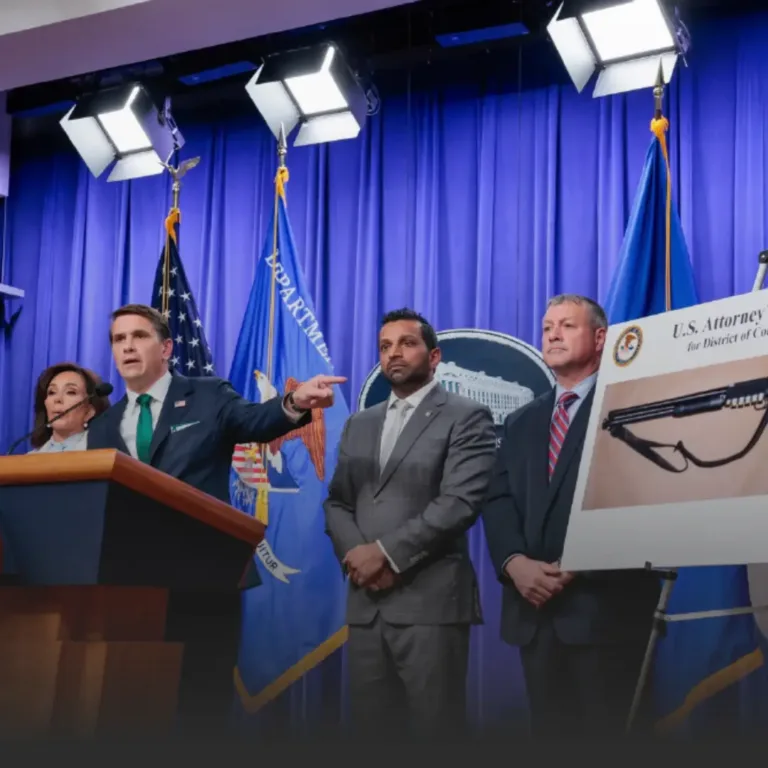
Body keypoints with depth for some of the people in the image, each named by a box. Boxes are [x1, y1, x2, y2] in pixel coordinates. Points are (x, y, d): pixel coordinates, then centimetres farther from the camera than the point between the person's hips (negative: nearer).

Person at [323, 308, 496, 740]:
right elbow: (337, 501, 16)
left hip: (431, 600, -5)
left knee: (434, 730, -2)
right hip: (365, 601, 6)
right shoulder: (360, 425, 21)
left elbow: (460, 503, -12)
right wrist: (354, 554, -5)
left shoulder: (466, 417, 0)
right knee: (371, 730, 7)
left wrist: (386, 552, -13)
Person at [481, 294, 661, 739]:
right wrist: (515, 563, -11)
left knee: (605, 731, -1)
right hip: (535, 607, 6)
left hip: (602, 604, -5)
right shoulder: (522, 423, 20)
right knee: (548, 731, 10)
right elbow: (498, 500, 8)